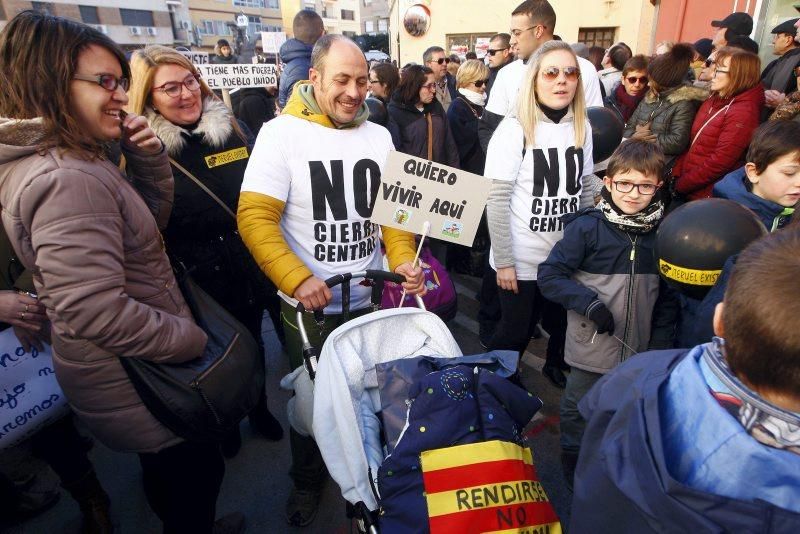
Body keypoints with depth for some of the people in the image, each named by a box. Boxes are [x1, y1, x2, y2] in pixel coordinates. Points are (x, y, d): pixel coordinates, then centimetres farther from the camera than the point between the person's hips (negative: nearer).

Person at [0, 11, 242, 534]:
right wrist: (190, 339, -19)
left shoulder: (77, 159, 4)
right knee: (197, 469, 13)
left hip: (136, 361, 10)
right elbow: (96, 312, -32)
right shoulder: (65, 180, -27)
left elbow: (153, 217, 12)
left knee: (168, 468, 30)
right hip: (131, 378, -10)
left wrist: (149, 155, -3)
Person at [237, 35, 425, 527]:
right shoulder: (282, 133, -10)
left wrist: (403, 260, -11)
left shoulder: (379, 136, 4)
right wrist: (297, 279, -25)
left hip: (372, 299, 4)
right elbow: (255, 217, -15)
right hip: (310, 306, -3)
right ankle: (308, 481, 41)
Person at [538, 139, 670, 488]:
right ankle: (573, 471, 39)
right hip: (591, 349, -4)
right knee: (579, 412, 15)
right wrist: (588, 302, -26)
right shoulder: (587, 227, -15)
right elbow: (548, 276, -16)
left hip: (639, 351, 4)